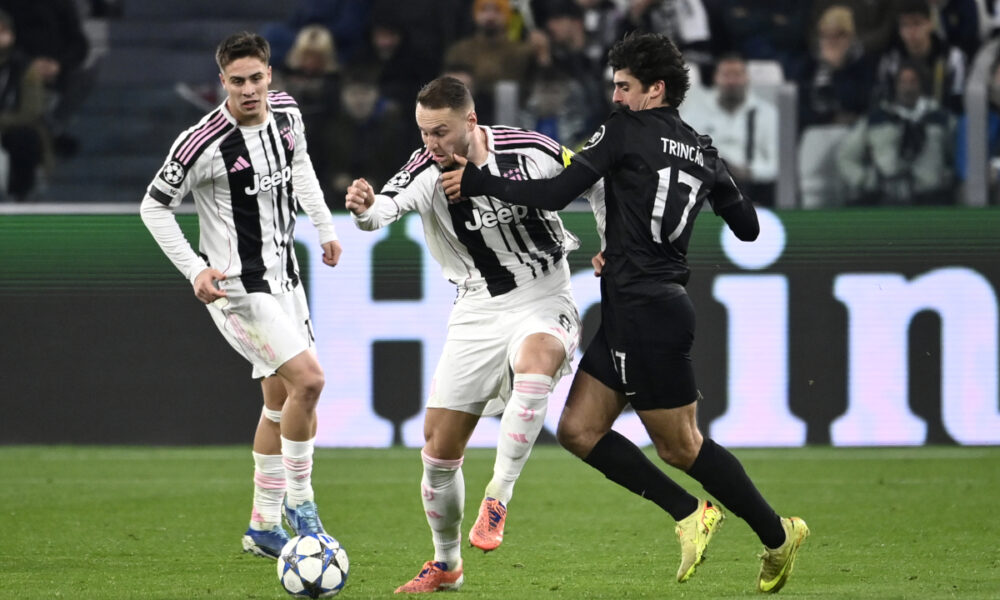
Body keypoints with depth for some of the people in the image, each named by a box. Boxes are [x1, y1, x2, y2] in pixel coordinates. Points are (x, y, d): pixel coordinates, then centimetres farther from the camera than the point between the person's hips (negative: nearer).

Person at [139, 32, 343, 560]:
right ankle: (298, 501, -2)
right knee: (308, 379, -19)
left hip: (283, 276, 8)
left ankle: (264, 525, 23)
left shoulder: (285, 112, 0)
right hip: (237, 287, -8)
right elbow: (154, 206, -10)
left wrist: (324, 225, 20)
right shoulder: (202, 143, -20)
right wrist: (194, 269, -17)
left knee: (280, 403, 12)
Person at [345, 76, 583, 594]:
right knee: (438, 448, 1)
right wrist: (365, 209, -56)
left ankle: (497, 500, -29)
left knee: (534, 361, -39)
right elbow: (388, 206, -34)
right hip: (478, 312, 3)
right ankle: (446, 565, 24)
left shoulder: (532, 151, -15)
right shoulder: (426, 171, -13)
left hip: (543, 300, -3)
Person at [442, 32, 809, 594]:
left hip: (645, 310, -9)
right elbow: (748, 227, 18)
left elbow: (555, 195, -16)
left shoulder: (627, 130, -8)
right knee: (579, 428, 8)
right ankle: (690, 515, 9)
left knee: (681, 446, 0)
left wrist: (478, 182, -9)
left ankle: (778, 535, 11)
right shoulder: (703, 152, 13)